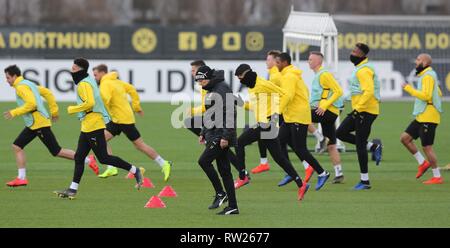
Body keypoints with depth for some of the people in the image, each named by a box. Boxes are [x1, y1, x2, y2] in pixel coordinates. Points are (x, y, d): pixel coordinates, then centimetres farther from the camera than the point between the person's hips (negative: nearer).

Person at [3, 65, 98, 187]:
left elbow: (31, 103, -26)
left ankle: (88, 160, 0)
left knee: (57, 151, -6)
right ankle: (21, 178, 6)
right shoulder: (28, 84, 17)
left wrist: (14, 113, -19)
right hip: (33, 125, 10)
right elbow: (47, 93, 20)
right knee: (17, 146, 7)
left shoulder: (21, 87, -13)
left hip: (39, 124, -10)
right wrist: (54, 111, 22)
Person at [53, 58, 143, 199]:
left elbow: (89, 103, -27)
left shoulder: (84, 84, -15)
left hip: (93, 125, -11)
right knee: (79, 158, 8)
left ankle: (134, 171, 1)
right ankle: (73, 189, 9)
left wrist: (72, 109, -15)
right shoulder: (89, 80, 15)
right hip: (87, 127, 11)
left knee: (103, 158, -7)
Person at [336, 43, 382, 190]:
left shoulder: (364, 71, -16)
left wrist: (357, 109, -25)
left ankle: (365, 181, 2)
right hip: (359, 111, 10)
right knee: (340, 133, 9)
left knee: (360, 145, -5)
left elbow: (369, 92, -27)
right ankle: (373, 147, 11)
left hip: (366, 112, -10)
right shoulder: (359, 69, 16)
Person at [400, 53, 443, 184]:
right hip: (421, 117, 10)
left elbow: (426, 95, -25)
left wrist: (409, 89, -19)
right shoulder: (426, 75, 16)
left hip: (428, 118, -10)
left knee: (427, 147, -6)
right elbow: (439, 94, 22)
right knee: (405, 138, 9)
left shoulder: (428, 76, -15)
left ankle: (437, 177, 1)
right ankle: (423, 163, 13)